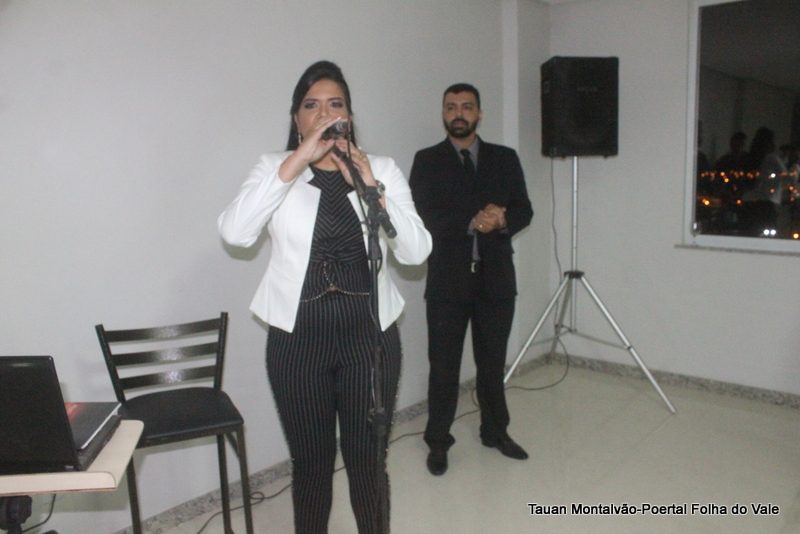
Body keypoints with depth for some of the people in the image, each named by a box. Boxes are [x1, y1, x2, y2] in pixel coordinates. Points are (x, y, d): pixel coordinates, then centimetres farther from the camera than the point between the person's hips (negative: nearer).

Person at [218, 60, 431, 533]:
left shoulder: (382, 169, 3)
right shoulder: (273, 168, 1)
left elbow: (417, 251, -8)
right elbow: (234, 232, -17)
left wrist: (373, 189, -20)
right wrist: (293, 165, -22)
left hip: (369, 334, 1)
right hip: (297, 338, 0)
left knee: (367, 457, 12)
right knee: (310, 460, 14)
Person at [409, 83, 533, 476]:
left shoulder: (505, 158, 9)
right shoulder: (426, 160, 2)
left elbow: (524, 211, 4)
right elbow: (421, 216, -9)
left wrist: (501, 221, -18)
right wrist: (471, 223, -21)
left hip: (496, 277, 2)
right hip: (447, 279, -2)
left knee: (493, 361, 15)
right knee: (443, 365, 4)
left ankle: (495, 431, 33)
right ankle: (438, 442, 20)